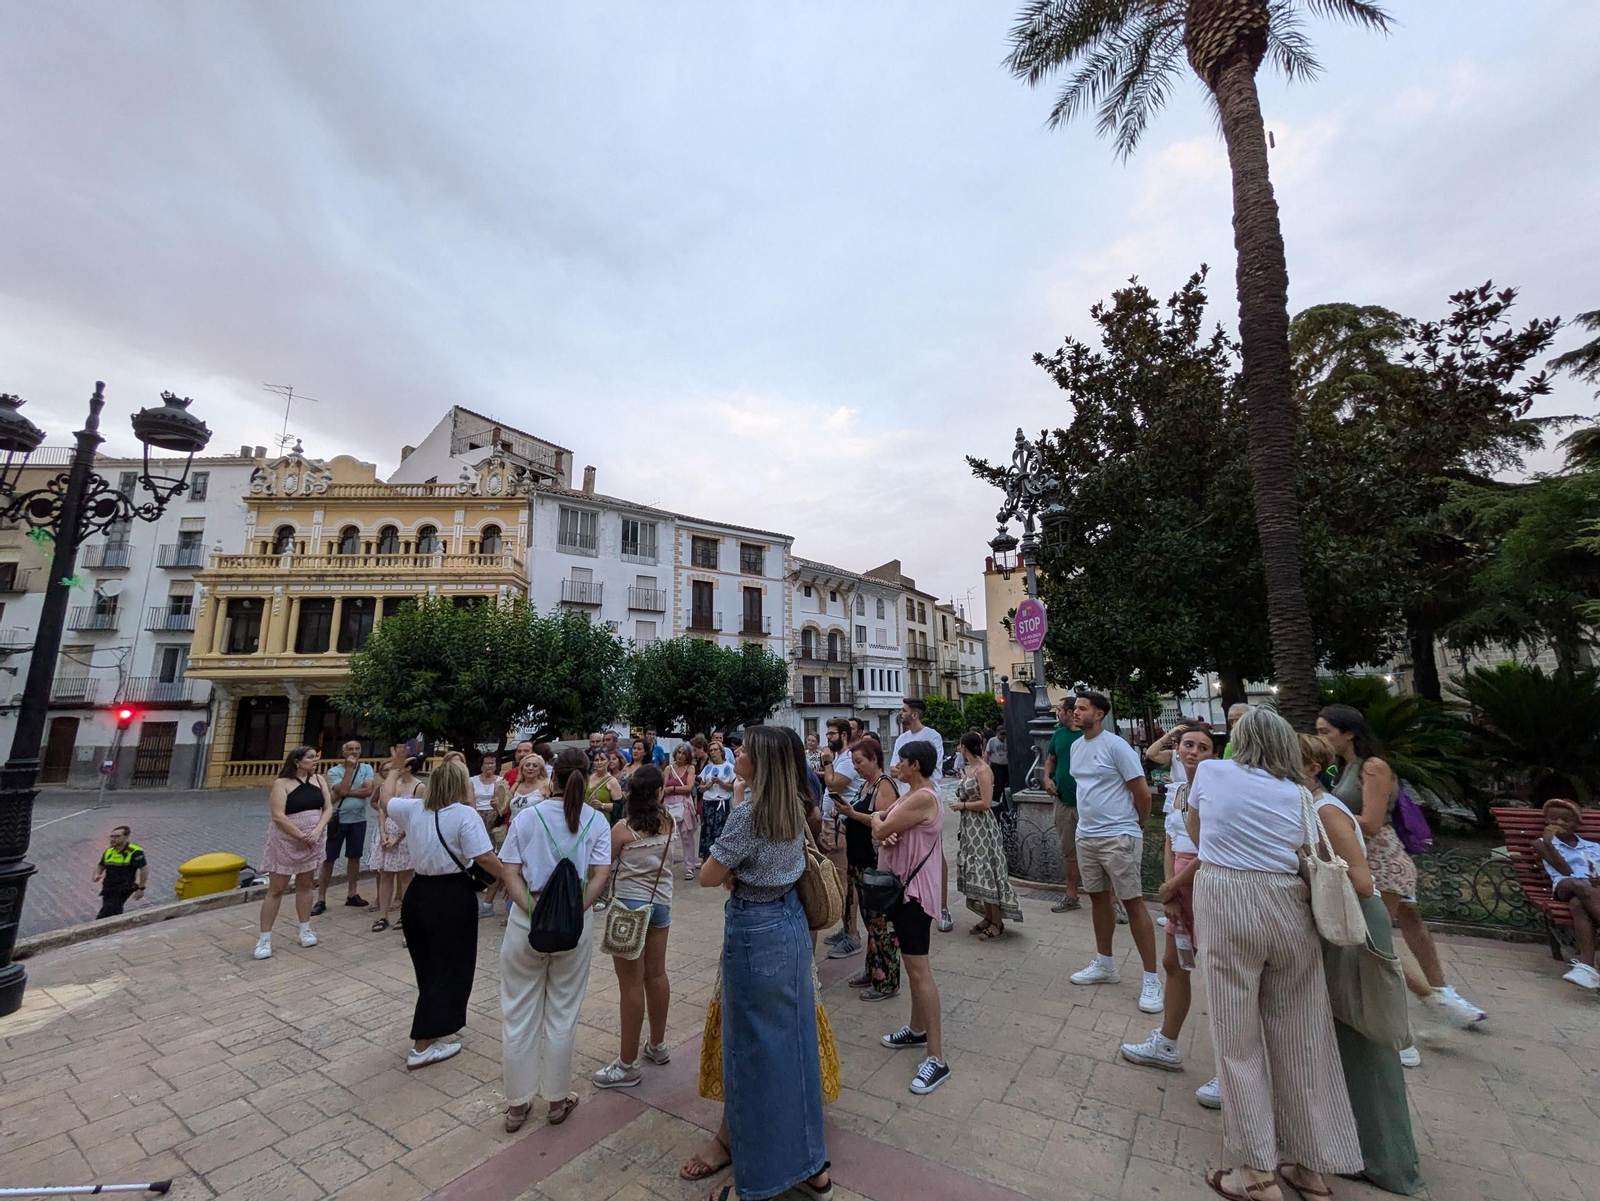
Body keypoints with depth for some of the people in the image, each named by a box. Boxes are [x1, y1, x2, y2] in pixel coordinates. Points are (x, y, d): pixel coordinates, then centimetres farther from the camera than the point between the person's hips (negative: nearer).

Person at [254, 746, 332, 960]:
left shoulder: (319, 779, 1)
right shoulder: (282, 783, -12)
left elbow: (328, 808, -2)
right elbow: (278, 816, -19)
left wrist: (317, 831, -16)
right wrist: (301, 836, -18)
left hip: (312, 842, 4)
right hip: (286, 841, -4)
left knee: (305, 885, 13)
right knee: (276, 889, 2)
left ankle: (305, 930, 24)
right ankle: (264, 938, 12)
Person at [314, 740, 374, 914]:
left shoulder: (366, 768, -1)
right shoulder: (334, 771, -6)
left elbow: (368, 790, -14)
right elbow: (341, 790, -21)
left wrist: (346, 792, -16)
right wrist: (349, 768, -18)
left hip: (358, 820, 2)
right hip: (337, 820, -2)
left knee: (354, 857, 12)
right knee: (328, 859, 3)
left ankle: (352, 894, 24)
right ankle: (321, 899, 11)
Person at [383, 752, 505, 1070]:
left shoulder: (413, 808, 2)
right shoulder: (465, 814, -18)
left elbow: (386, 799, 23)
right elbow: (484, 857, -24)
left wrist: (395, 768, 36)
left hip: (418, 893, 7)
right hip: (452, 897, -7)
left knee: (426, 965, 22)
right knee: (448, 967, 6)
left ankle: (439, 1028, 37)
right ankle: (423, 1046, 12)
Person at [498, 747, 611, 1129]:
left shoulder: (526, 817, -5)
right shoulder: (596, 821, -5)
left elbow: (511, 873, -9)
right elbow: (600, 875, -13)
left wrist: (533, 910, -12)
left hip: (526, 920, 0)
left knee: (519, 1014, 17)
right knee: (562, 1014, 16)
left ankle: (517, 1104, 31)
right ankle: (557, 1100, 32)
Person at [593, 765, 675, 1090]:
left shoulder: (622, 829, -15)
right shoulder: (666, 823, -3)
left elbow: (604, 866, -5)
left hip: (630, 905, -5)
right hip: (661, 902, 5)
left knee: (631, 984, 3)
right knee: (656, 974, 18)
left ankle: (628, 1065, 14)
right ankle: (658, 1045, 34)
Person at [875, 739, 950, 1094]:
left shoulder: (923, 797, -22)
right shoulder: (909, 795, 10)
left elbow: (881, 829, -22)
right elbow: (878, 832, 9)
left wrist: (878, 820, 0)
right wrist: (882, 835, -14)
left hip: (915, 890, -10)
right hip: (901, 885, 10)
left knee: (919, 969, -8)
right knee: (912, 965, 21)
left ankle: (936, 1058, -1)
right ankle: (917, 1029, 36)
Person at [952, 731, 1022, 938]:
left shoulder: (983, 770, -16)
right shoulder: (966, 769, 9)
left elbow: (986, 803, -22)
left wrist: (962, 805, -12)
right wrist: (959, 804, 4)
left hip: (982, 828, -9)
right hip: (968, 827, 9)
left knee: (986, 872, -2)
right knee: (976, 874, 12)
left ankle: (997, 923, 9)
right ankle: (988, 917, 23)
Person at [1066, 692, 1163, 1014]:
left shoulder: (1116, 746, -16)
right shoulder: (1076, 747, 8)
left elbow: (1142, 793, -12)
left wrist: (1136, 826, 1)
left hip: (1118, 838, -8)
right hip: (1086, 836, 8)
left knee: (1133, 903, 0)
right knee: (1099, 899, 17)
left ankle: (1152, 979, 11)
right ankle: (1105, 965, 32)